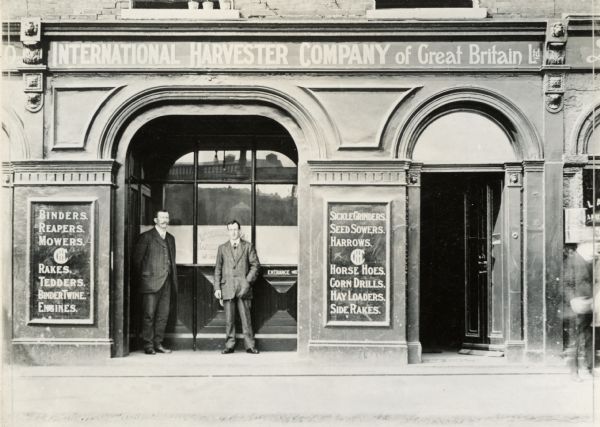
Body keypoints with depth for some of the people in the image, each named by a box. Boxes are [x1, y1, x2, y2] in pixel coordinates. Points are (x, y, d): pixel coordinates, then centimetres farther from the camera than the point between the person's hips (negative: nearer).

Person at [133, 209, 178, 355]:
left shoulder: (170, 238, 18)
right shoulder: (146, 237, -1)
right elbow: (137, 258, -1)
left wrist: (174, 280, 14)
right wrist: (144, 276, 0)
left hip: (166, 282, 6)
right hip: (151, 282, -6)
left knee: (163, 315, 5)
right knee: (149, 315, -4)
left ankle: (158, 344, 12)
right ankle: (148, 346, 0)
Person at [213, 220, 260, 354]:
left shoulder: (248, 246, 9)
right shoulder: (222, 248, 14)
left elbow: (255, 265, 5)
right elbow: (218, 269, 12)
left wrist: (248, 281, -7)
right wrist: (217, 288, 4)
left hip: (243, 287, -1)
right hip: (227, 288, 1)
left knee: (246, 318, -3)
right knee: (229, 319, 1)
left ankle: (249, 346, 1)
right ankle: (229, 345, 8)